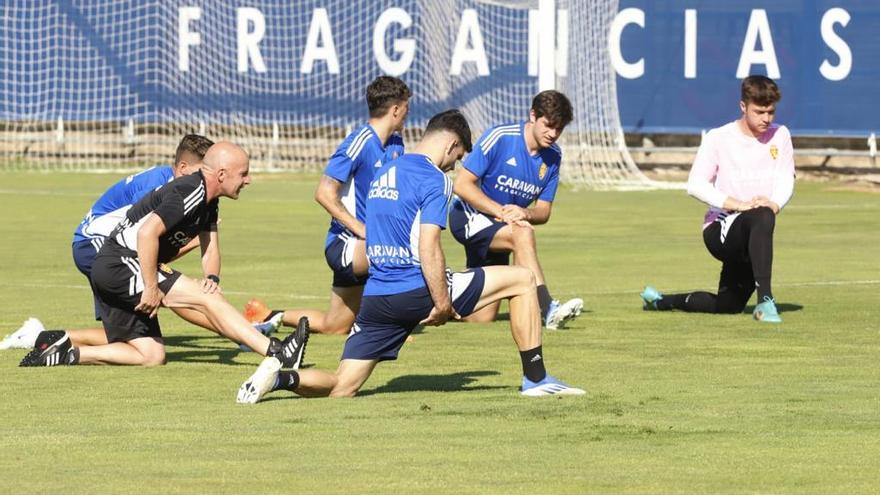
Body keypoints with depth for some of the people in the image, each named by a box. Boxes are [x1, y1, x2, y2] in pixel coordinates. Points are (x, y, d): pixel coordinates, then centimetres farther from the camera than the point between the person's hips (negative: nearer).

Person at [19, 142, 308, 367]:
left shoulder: (208, 201, 13)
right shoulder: (189, 193, -18)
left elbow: (209, 247, 15)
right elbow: (147, 233, -29)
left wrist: (212, 278, -7)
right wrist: (152, 288, -27)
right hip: (121, 263, -10)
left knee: (152, 356, 6)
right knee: (206, 298, -17)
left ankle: (62, 351, 4)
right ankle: (276, 352, -22)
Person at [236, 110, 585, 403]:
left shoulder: (383, 173, 18)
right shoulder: (434, 180, -8)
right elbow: (428, 249, -19)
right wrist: (442, 304, -17)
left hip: (376, 294, 7)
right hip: (415, 288, -7)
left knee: (342, 388, 10)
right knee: (522, 279, 6)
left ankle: (282, 377, -17)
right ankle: (535, 380, 5)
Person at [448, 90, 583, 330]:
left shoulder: (553, 156, 0)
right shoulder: (500, 138, -18)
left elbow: (543, 211, 3)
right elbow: (462, 184, -19)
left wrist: (525, 213, -21)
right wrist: (501, 212, -27)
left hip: (498, 228, 7)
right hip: (469, 215, -7)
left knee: (482, 317, 2)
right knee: (523, 233, -37)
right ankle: (548, 309, -42)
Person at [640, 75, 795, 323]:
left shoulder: (780, 136, 6)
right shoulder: (718, 138, -6)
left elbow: (786, 180, -1)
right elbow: (695, 184, -14)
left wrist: (775, 203, -25)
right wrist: (737, 204, -27)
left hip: (752, 238, 6)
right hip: (719, 229, -6)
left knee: (730, 306, 12)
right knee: (762, 217, -39)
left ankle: (660, 301, 34)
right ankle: (764, 300, -45)